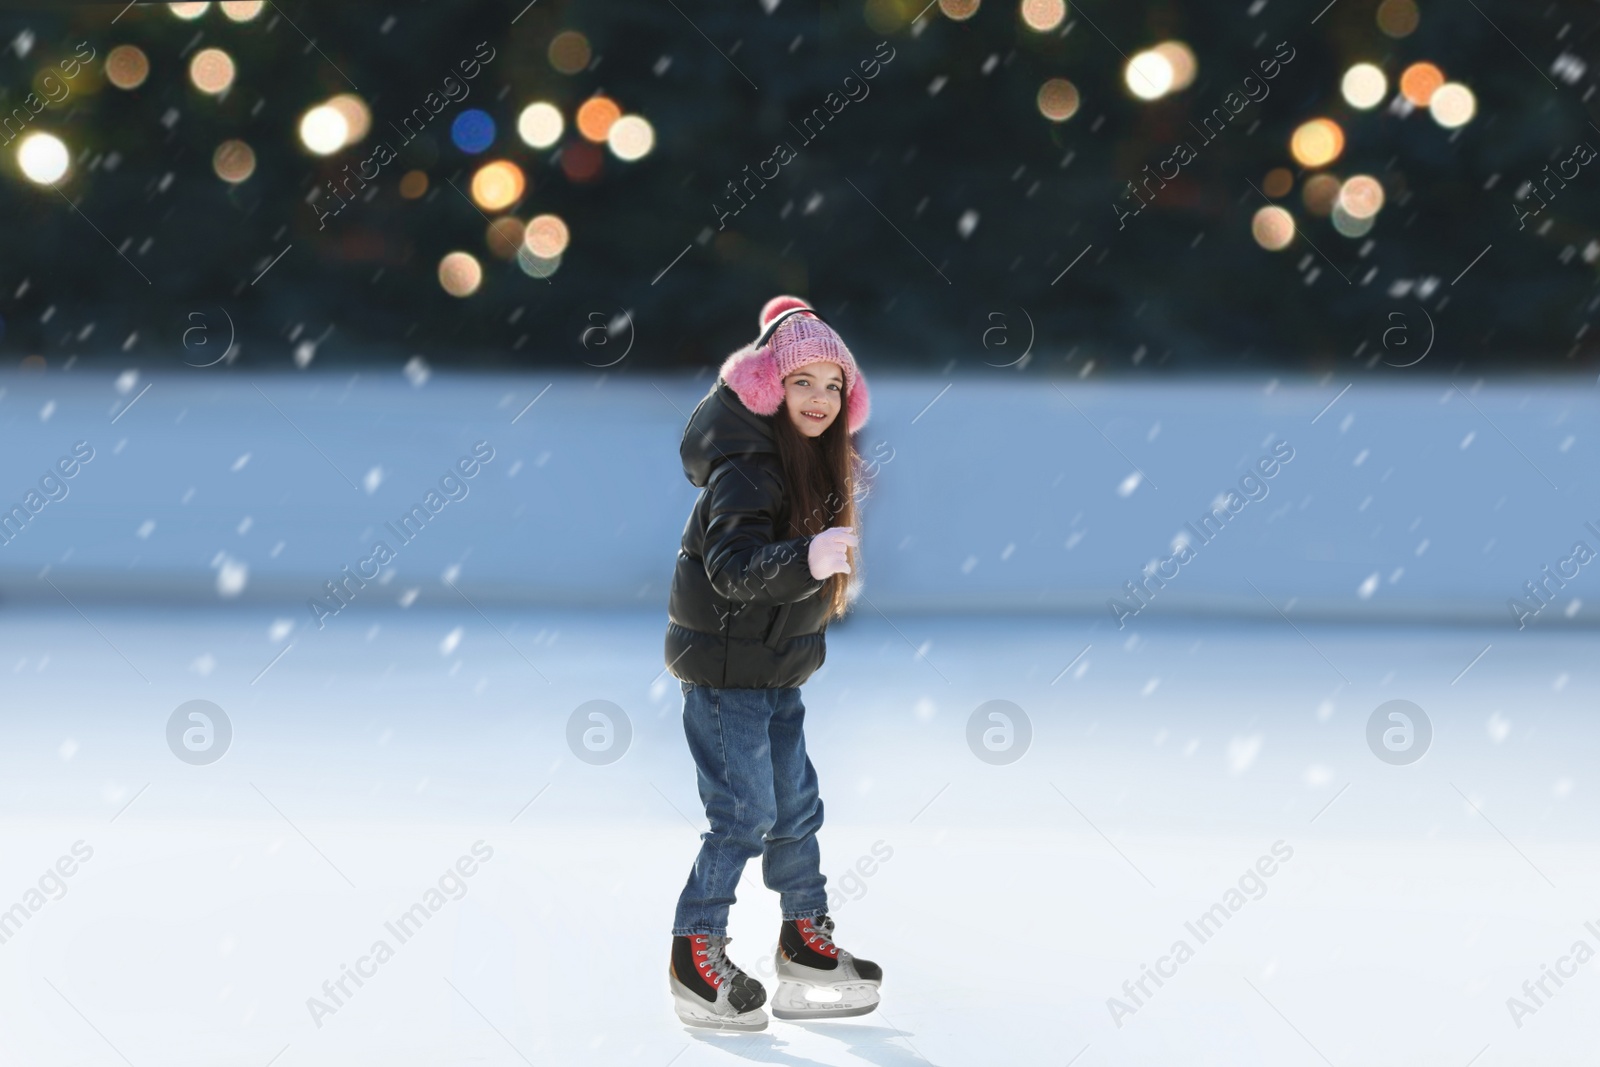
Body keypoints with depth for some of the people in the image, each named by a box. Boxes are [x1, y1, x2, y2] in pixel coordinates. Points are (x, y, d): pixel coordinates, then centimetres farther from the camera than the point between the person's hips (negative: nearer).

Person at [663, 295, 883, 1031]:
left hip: (777, 665, 9)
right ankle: (696, 955, 6)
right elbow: (731, 564, -35)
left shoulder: (817, 460, 5)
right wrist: (806, 559, -48)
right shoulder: (747, 465, -23)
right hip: (724, 664, -9)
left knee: (797, 803, 14)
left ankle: (807, 942, 26)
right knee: (744, 813, -6)